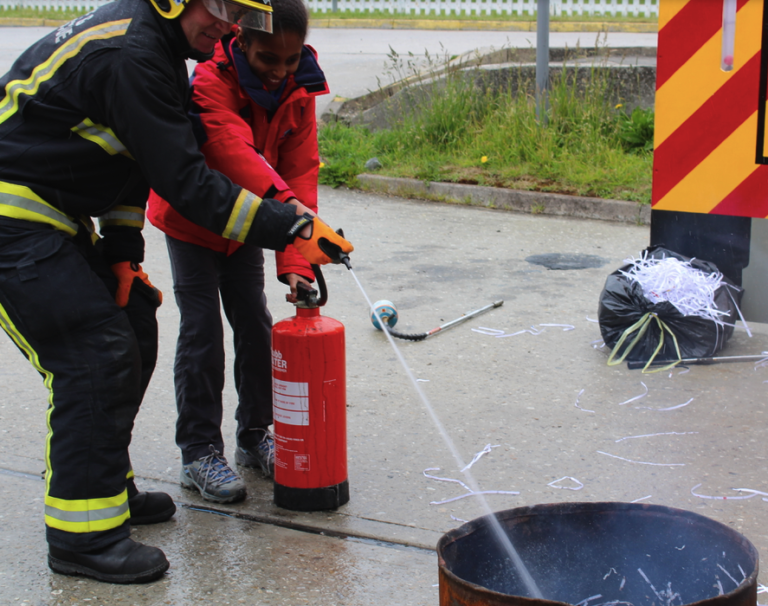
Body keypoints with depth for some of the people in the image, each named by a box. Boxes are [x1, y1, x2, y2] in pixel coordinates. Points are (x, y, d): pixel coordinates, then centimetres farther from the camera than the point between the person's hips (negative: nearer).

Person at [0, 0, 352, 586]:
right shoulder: (130, 55, -24)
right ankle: (83, 534, -4)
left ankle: (105, 486, 25)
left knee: (134, 330, 12)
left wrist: (122, 251, 11)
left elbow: (134, 153, 16)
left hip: (54, 218, 10)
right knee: (96, 353, -12)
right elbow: (183, 179, -24)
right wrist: (288, 226, -20)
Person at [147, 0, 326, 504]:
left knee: (256, 324, 6)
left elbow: (300, 174, -18)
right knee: (202, 329, -8)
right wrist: (285, 204, -62)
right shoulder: (210, 79, -30)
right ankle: (199, 453, 1)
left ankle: (256, 435, 22)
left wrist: (296, 260, -27)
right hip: (190, 217, -5)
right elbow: (234, 149, -46)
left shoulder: (299, 94, -13)